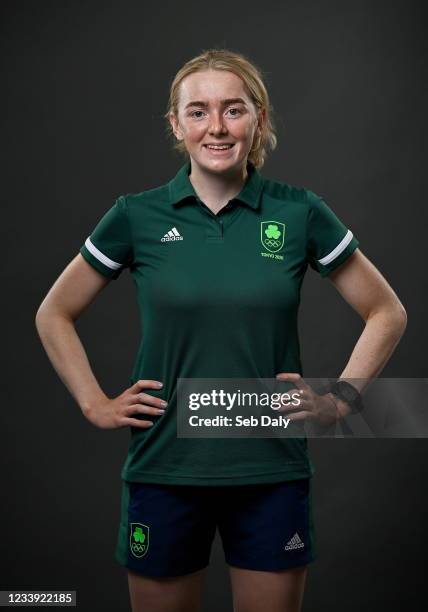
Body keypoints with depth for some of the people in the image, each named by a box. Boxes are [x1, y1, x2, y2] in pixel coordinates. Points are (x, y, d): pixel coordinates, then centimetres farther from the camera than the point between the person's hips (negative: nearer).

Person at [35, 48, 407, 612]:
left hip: (271, 474, 0)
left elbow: (387, 313, 7)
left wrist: (340, 402, 0)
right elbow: (54, 315, 9)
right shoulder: (137, 216, -2)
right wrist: (95, 405, 2)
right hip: (163, 473, 0)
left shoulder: (301, 213, -3)